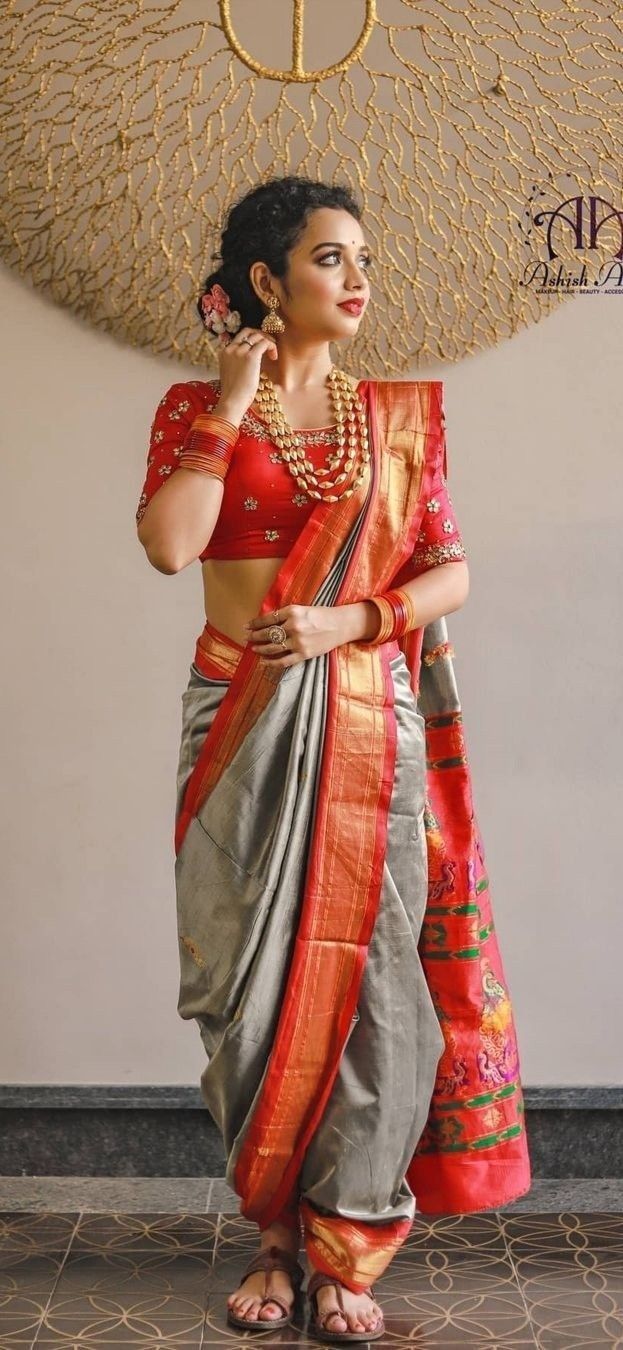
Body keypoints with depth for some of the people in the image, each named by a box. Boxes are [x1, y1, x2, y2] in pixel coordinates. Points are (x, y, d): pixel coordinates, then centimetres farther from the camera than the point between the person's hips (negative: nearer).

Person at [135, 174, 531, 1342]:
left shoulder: (399, 413, 9)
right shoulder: (196, 407, 6)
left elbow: (450, 571, 5)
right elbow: (168, 543, -11)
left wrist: (349, 620, -11)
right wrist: (232, 403, -7)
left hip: (368, 722, 1)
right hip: (241, 721, 0)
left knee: (368, 977, 0)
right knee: (252, 978, 4)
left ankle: (348, 1250, 14)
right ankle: (275, 1232, 21)